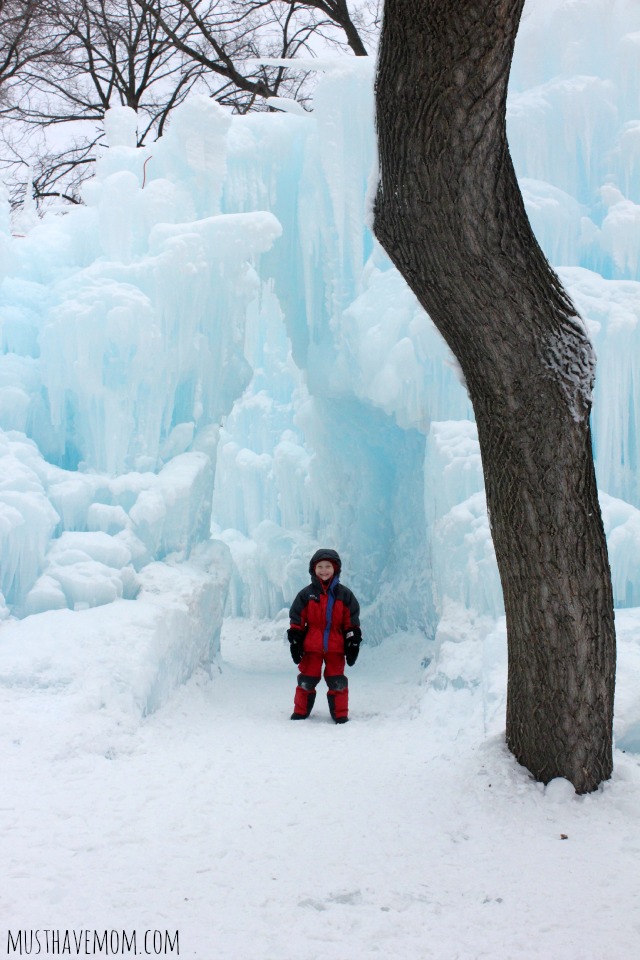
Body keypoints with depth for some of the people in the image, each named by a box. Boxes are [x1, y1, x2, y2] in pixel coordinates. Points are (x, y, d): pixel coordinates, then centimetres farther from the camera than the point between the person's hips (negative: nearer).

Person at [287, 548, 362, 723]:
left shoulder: (344, 594, 4)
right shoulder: (306, 594, 2)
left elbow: (351, 622, 6)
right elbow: (296, 620, 4)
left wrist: (353, 643, 1)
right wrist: (295, 642, -1)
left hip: (335, 647, 0)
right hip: (311, 646, 0)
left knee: (337, 682, 3)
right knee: (306, 681, 6)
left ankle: (340, 714, 13)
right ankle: (300, 712, 18)